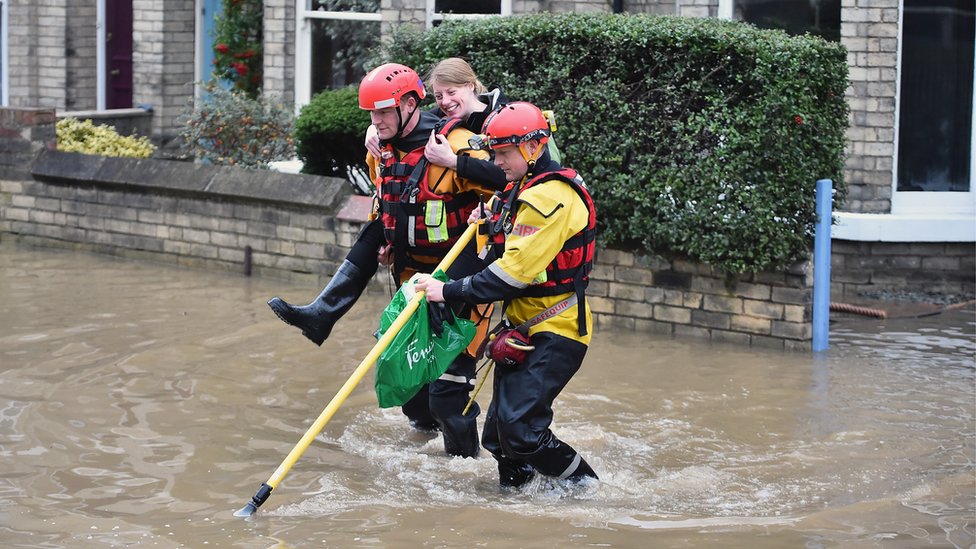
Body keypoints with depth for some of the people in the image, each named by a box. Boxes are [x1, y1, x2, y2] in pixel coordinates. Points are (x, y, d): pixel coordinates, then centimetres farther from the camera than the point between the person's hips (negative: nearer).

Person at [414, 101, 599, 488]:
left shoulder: (551, 196, -19)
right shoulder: (521, 191, 14)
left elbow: (515, 272, -24)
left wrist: (450, 292, -23)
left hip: (555, 333, -10)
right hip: (524, 330, 10)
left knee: (519, 429, -17)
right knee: (499, 434, 8)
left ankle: (588, 488, 0)